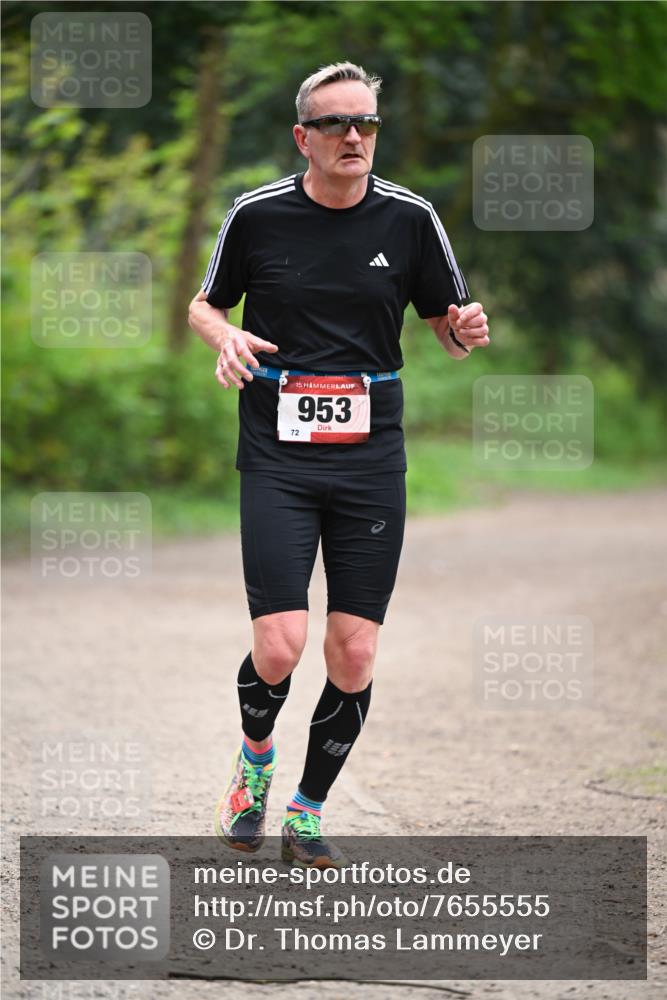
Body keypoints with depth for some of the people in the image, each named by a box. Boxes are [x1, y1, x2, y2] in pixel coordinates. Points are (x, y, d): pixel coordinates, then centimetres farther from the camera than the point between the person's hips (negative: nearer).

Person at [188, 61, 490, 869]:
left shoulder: (410, 218, 2)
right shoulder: (257, 216, -1)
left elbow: (448, 325, 10)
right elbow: (205, 303, 14)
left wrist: (464, 330, -13)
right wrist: (226, 337, -8)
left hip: (372, 462, 2)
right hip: (277, 460, -2)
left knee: (355, 654, -1)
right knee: (279, 648, -13)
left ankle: (308, 811, 19)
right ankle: (255, 758, 20)